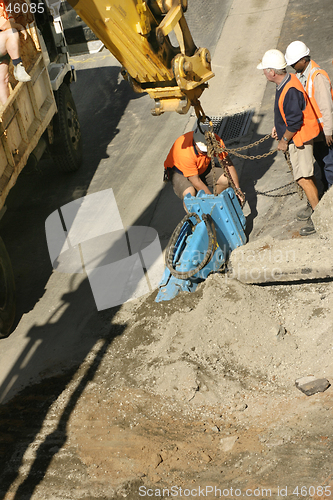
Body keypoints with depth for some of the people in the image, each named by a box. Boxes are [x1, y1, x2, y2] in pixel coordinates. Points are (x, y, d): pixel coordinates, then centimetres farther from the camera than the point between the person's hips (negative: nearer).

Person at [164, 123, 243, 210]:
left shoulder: (216, 140, -27)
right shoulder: (185, 152, -41)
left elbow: (228, 164, -17)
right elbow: (196, 182, -34)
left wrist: (237, 188, -24)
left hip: (202, 168, 5)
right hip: (178, 169, -5)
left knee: (226, 179, -17)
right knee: (189, 194, -34)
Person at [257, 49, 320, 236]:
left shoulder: (290, 91, -29)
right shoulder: (287, 82, 4)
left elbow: (295, 122, -27)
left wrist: (284, 140, -16)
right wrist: (279, 127, 18)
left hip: (299, 139, -10)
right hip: (298, 137, 10)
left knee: (304, 179, -6)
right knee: (308, 176, 19)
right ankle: (316, 208, 31)